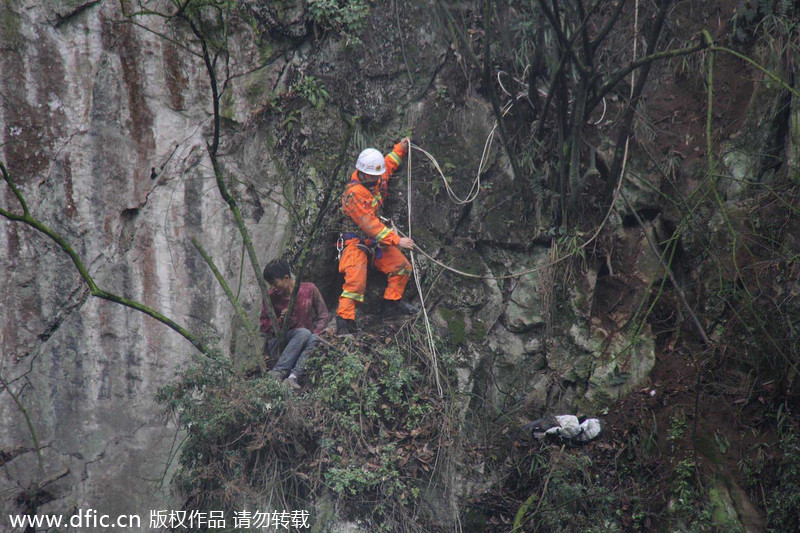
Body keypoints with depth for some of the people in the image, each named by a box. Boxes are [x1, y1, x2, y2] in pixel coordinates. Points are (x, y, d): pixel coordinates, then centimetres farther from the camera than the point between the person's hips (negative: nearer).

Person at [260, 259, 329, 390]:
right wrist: (280, 321, -16)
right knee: (304, 333, -32)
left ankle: (293, 377, -47)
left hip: (305, 343, 1)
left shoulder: (309, 289, -2)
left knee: (314, 338, -33)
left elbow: (323, 315, 3)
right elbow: (264, 325, 4)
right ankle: (277, 374, -44)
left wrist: (315, 334, -13)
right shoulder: (271, 295, -2)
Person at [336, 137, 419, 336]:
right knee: (355, 280, -24)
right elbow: (370, 225, -28)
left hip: (376, 239, 9)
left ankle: (392, 303, 25)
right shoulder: (355, 193, -26)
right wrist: (396, 240, -29)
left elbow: (388, 165, 28)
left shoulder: (376, 179, 0)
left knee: (402, 268, 11)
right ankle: (344, 322, -23)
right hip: (356, 242, -9)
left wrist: (400, 149, 19)